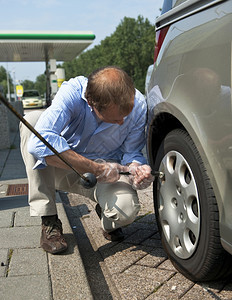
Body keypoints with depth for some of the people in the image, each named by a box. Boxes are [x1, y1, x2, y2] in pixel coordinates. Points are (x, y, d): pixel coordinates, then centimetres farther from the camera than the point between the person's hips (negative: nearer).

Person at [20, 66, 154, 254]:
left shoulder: (138, 105, -18)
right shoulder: (72, 92, -28)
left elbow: (132, 152, -4)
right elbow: (39, 142, -41)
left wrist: (137, 169, -29)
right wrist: (97, 169, -39)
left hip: (109, 169, 0)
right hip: (64, 168, 1)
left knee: (126, 210, -34)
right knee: (32, 120, -28)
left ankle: (105, 213, 10)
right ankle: (49, 221, -21)